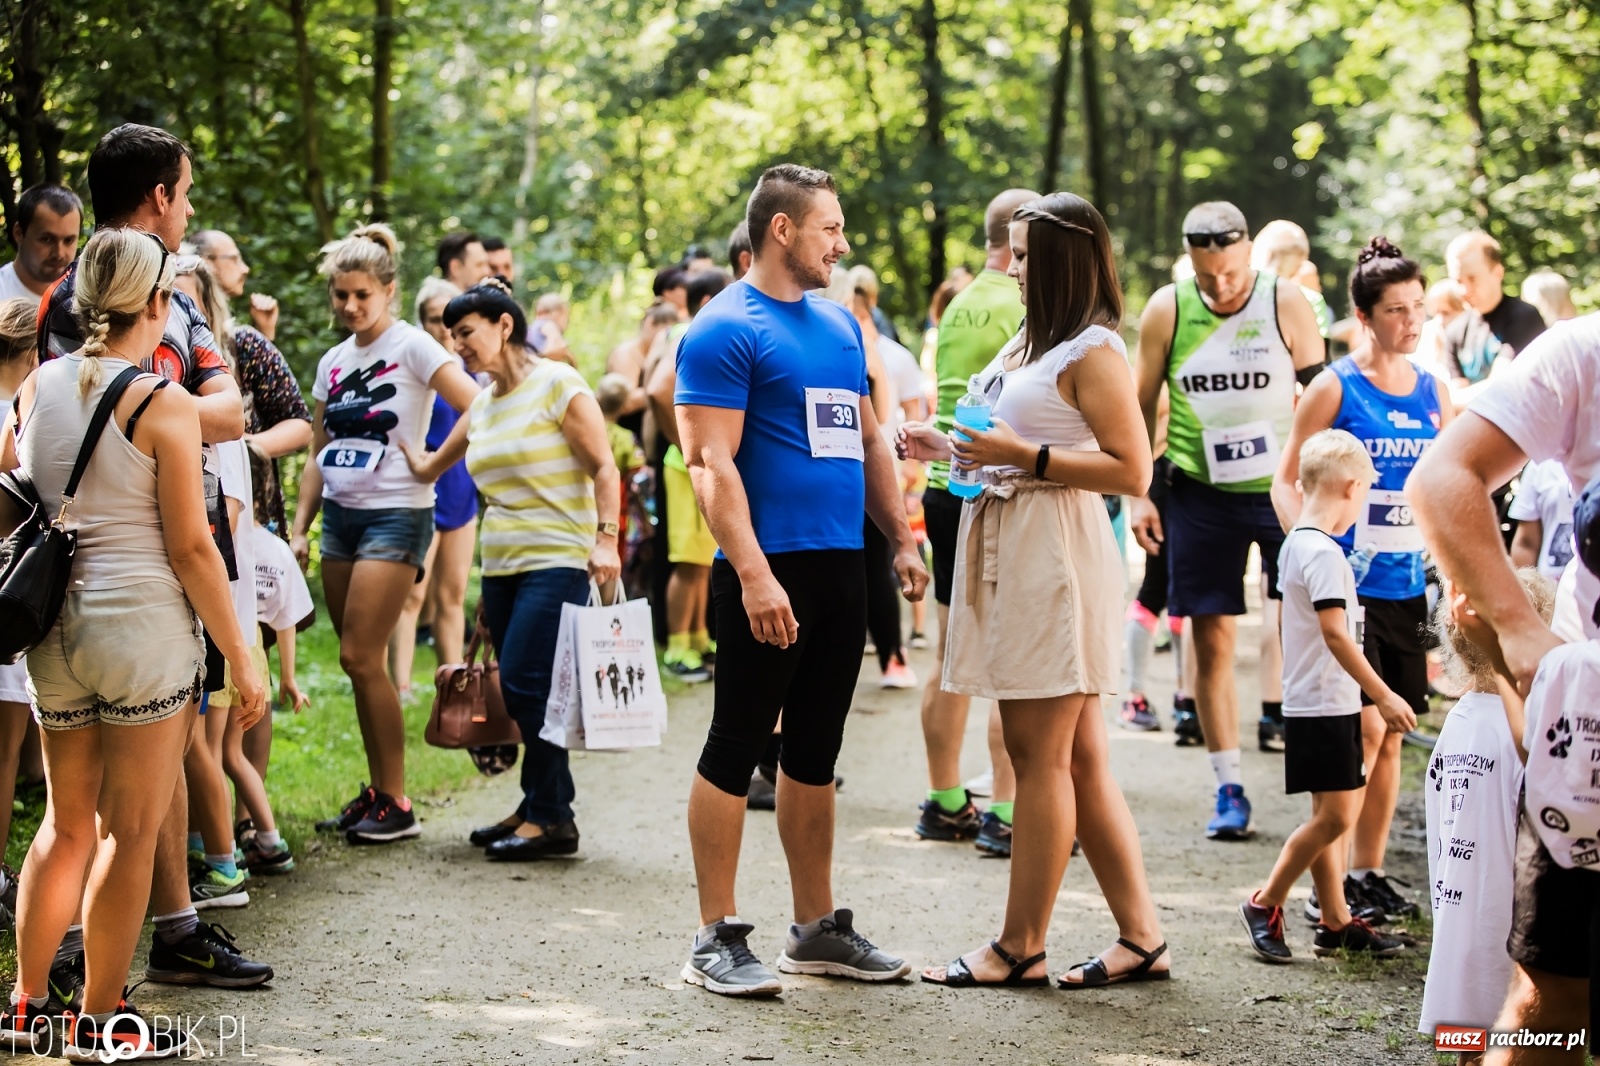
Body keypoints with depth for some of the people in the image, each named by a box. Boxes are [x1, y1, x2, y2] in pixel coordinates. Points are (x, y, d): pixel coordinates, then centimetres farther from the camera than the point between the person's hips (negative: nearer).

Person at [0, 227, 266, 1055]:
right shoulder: (163, 406, -11)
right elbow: (190, 549, -11)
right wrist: (241, 660, -5)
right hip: (145, 622, -6)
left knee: (67, 822, 19)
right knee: (131, 832, 4)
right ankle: (100, 1019, 11)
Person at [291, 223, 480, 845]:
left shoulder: (412, 347, -6)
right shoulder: (333, 363, 13)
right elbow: (319, 457, 17)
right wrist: (299, 528, 10)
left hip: (396, 515, -7)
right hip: (340, 515, 7)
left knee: (361, 657, -11)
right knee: (357, 662, 7)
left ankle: (397, 805, -3)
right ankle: (377, 790, 17)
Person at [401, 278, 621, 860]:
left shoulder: (557, 385, -7)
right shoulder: (481, 405, 14)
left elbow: (604, 468, -9)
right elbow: (430, 467, 28)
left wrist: (605, 539, -18)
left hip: (557, 561, -7)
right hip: (501, 566, 7)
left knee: (524, 682, -14)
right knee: (522, 691, 6)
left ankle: (551, 816, -6)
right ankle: (542, 809, 14)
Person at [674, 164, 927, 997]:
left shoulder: (840, 326, 16)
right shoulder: (726, 329, -9)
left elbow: (868, 442, 23)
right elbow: (711, 464, -16)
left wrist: (901, 539, 14)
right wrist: (754, 574, -23)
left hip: (841, 567, 8)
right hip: (771, 572, -8)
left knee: (815, 750, 13)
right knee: (737, 748, -2)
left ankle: (817, 928, 21)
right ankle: (716, 938, 3)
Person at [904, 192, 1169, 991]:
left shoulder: (1092, 350, -9)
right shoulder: (1028, 344, 20)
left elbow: (1131, 472, -17)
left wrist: (1024, 455, -19)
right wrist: (949, 449, 14)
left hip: (1056, 557, -10)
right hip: (1007, 551, 10)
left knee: (1041, 752, -5)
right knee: (1075, 753, 8)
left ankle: (1020, 947, 1)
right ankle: (1141, 936, 11)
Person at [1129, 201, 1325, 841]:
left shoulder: (1286, 303, -6)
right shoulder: (1167, 310, -2)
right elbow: (1142, 405, 7)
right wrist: (1137, 494, 2)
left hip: (1283, 489, -1)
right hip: (1201, 494, 1)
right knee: (1212, 643, 2)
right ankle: (1229, 789, 11)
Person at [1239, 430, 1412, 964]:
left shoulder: (1295, 543, 13)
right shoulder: (1324, 552, -17)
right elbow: (1336, 634, -23)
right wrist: (1384, 696, -20)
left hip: (1315, 703, 10)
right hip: (1325, 705, -10)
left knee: (1333, 813, 13)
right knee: (1335, 815, -9)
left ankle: (1335, 921, 17)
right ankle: (1265, 904, 0)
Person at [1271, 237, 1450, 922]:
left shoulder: (1433, 392, 9)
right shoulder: (1335, 388, -5)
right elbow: (1288, 481, -4)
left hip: (1407, 588, 5)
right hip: (1346, 585, -5)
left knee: (1391, 736, 8)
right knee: (1364, 725, -11)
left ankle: (1368, 872, 19)